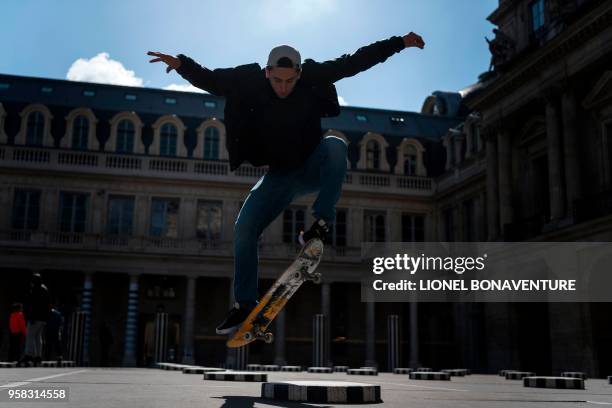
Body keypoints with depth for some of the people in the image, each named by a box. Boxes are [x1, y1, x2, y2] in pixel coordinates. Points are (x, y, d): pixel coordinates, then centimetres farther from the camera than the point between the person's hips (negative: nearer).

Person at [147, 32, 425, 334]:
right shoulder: (250, 85, -13)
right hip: (278, 176, 1)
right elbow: (209, 80, -12)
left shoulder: (314, 78, -13)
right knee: (244, 229, -13)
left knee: (335, 145, -32)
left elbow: (356, 61, -8)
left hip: (313, 169, 0)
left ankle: (323, 220, -28)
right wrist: (181, 64, -29)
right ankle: (245, 304, -2)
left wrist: (401, 42, -8)